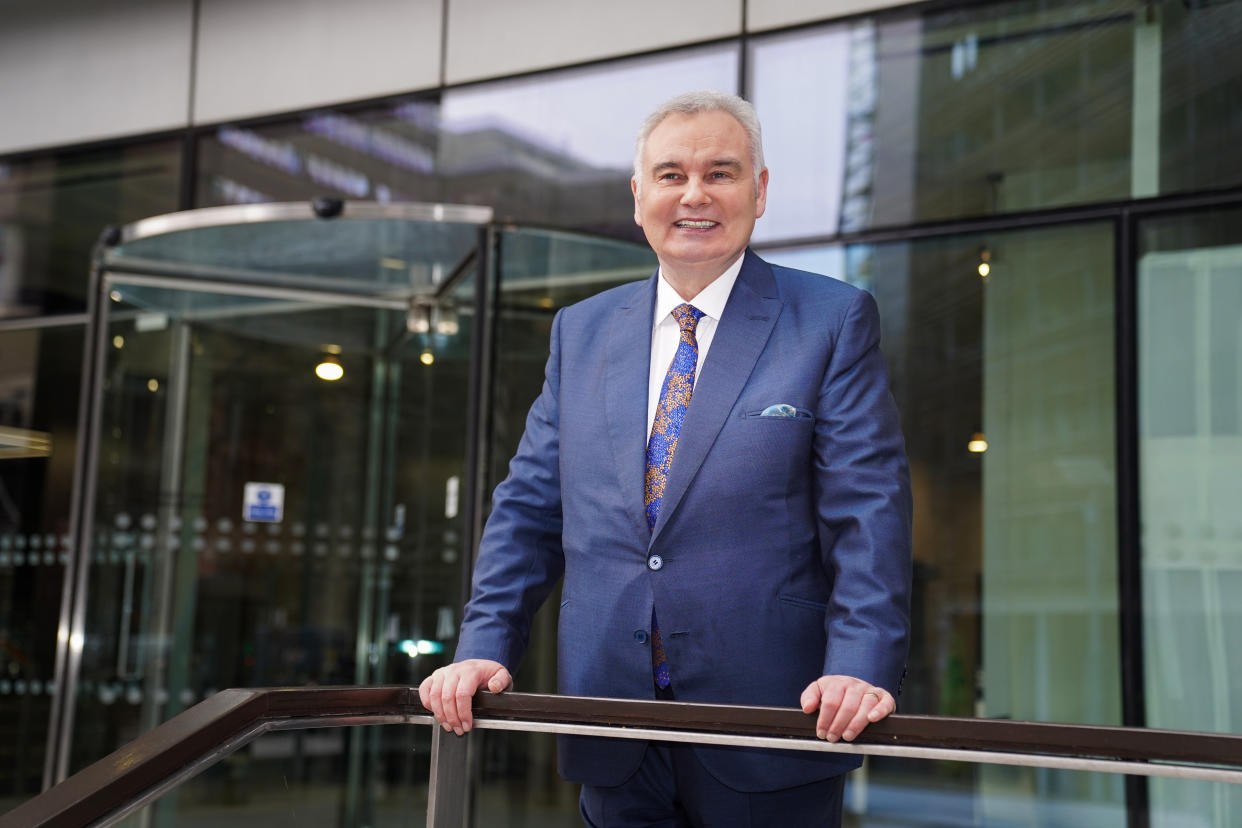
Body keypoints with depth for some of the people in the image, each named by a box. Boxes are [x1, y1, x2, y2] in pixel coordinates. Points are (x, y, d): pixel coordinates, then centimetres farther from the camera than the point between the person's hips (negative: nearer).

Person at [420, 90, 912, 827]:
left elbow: (870, 510, -8)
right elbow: (530, 505, 11)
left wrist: (862, 665, -20)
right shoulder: (580, 331, 11)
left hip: (771, 732, -3)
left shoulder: (834, 320, -1)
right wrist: (487, 644, -1)